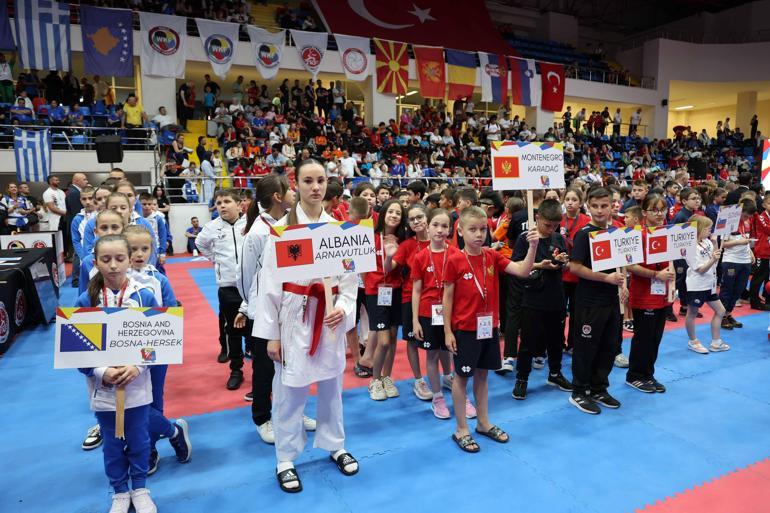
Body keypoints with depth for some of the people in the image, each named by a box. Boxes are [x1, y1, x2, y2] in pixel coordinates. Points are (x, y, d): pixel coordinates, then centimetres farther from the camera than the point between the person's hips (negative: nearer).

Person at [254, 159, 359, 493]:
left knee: (331, 385, 18)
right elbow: (270, 283, -5)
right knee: (289, 390, 8)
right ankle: (286, 460, 27)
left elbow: (350, 276, 5)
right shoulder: (283, 228, -6)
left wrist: (343, 308, -13)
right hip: (294, 315, -3)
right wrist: (271, 333, -6)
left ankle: (335, 446, 38)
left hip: (330, 315, 3)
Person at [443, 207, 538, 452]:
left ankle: (484, 423, 33)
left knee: (482, 374, 17)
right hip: (464, 328, -4)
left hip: (489, 326, 5)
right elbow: (447, 297, -8)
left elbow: (522, 271, -10)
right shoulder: (455, 260, -12)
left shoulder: (493, 257, -1)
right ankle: (461, 430, 21)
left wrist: (532, 247, -26)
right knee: (462, 376, 8)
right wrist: (447, 331, -8)